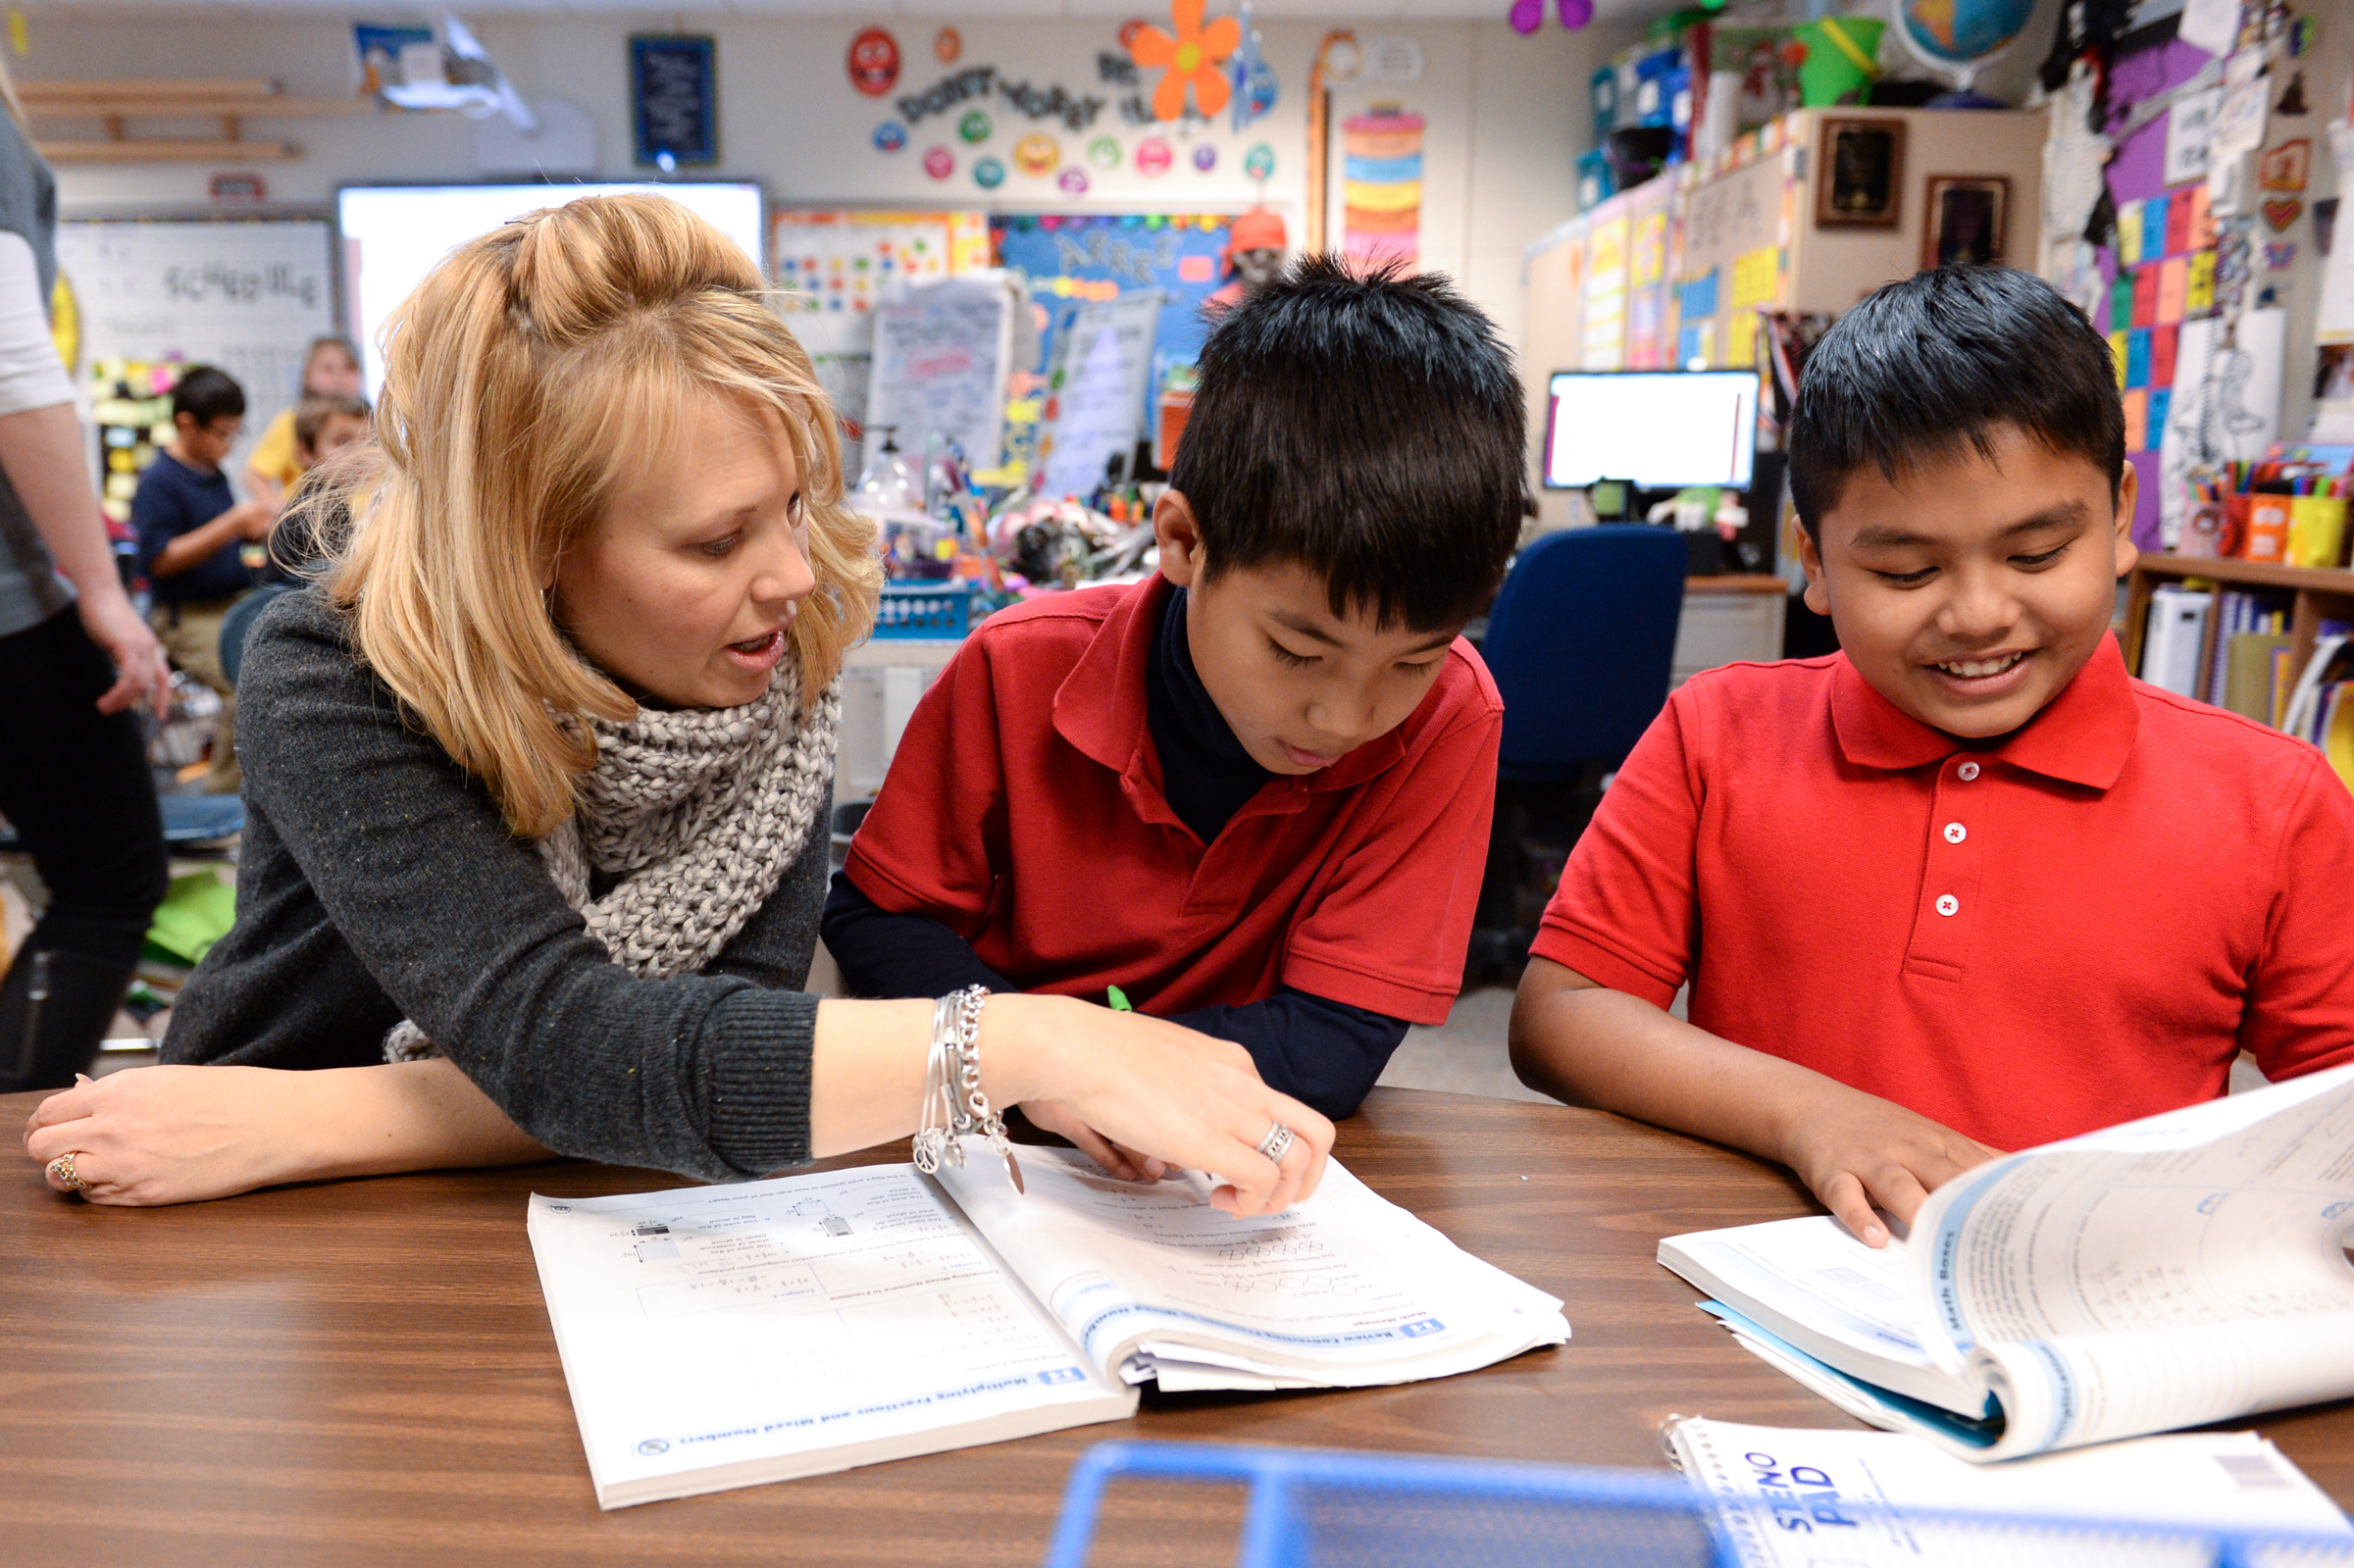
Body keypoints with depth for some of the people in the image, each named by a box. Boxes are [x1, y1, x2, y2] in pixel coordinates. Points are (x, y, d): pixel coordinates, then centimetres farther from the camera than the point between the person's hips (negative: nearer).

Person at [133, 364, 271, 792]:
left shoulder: (215, 475, 15)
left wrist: (258, 531, 6)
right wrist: (232, 524, -21)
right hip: (188, 614, -8)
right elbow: (160, 560, -16)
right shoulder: (157, 482, -9)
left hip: (238, 599, 9)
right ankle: (224, 791, -11)